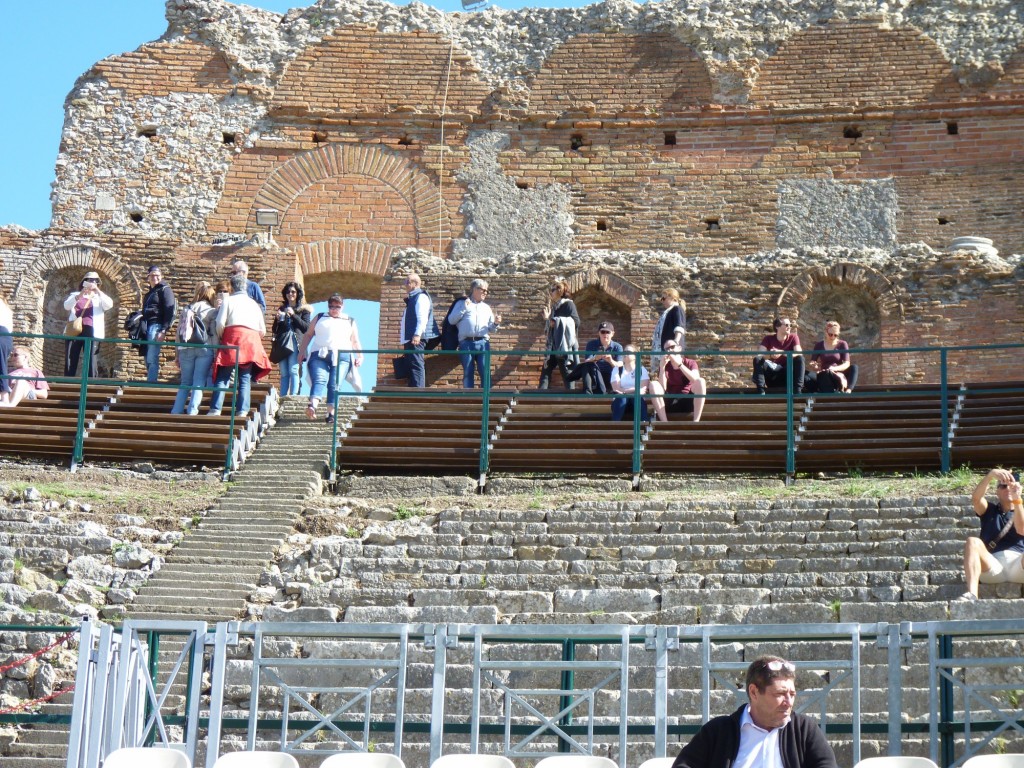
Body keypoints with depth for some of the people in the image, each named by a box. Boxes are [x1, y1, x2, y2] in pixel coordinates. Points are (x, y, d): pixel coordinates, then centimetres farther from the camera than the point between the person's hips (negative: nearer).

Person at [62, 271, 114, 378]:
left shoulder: (99, 297, 18)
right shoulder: (75, 295, 19)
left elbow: (109, 304, -3)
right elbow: (67, 306, -1)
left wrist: (97, 291, -13)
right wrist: (80, 295, -15)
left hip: (91, 332, -1)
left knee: (90, 360, -8)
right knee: (70, 359, -2)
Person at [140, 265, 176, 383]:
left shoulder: (165, 290, 0)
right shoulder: (149, 293, 25)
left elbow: (170, 312, -9)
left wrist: (163, 330, -18)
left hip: (156, 326, -8)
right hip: (147, 327, 8)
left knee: (152, 358, -17)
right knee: (148, 358, 5)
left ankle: (151, 382, -21)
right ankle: (151, 381, 6)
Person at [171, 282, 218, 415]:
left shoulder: (186, 310, 14)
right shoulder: (212, 312, 3)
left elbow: (179, 333, 13)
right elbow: (215, 335, -3)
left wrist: (178, 355, 17)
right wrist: (216, 355, -2)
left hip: (185, 349, 3)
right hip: (204, 349, -3)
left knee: (185, 383, 10)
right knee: (199, 383, -3)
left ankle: (176, 411, 4)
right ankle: (192, 411, -12)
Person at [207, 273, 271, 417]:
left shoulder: (228, 300, 8)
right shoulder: (254, 304, 20)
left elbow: (220, 323, -4)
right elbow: (263, 330, 16)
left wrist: (221, 338, 13)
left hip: (232, 338, -3)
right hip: (252, 343, 3)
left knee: (222, 377, -2)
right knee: (245, 379, 2)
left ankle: (215, 410, -12)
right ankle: (242, 411, -9)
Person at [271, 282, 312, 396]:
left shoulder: (303, 309, 10)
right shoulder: (282, 309, 22)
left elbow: (307, 327, -2)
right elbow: (275, 330, 21)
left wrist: (293, 315, -8)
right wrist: (278, 319, 2)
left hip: (295, 343, -4)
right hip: (282, 344, 4)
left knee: (294, 371, -16)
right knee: (284, 373, 0)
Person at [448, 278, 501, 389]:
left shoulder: (486, 307, 25)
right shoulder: (462, 303, 16)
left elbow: (491, 329, 23)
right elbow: (451, 320, 4)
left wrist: (496, 323, 1)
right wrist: (464, 308, -4)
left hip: (483, 343, 2)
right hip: (466, 343, -2)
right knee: (468, 373, -3)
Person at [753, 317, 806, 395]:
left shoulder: (793, 337, 1)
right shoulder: (768, 338, 1)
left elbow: (799, 353, -17)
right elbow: (759, 354, -13)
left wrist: (782, 353, -33)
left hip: (788, 374, 0)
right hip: (771, 376, 0)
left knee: (800, 359, -25)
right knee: (757, 359, -24)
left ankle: (797, 391, -31)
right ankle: (761, 392, -33)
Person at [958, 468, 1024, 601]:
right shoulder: (990, 510, 23)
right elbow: (975, 497, 0)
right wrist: (991, 475, -18)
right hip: (993, 567, 1)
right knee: (973, 541, -27)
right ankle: (971, 594, -46)